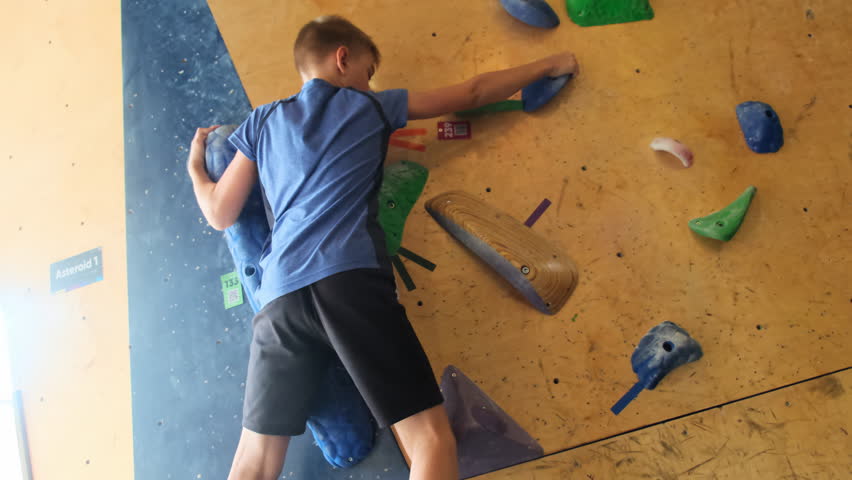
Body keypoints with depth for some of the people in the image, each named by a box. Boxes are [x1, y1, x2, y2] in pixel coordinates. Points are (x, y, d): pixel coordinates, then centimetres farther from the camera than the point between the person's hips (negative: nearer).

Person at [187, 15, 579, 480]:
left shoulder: (262, 121, 21)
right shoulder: (371, 107, 16)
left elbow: (220, 214, 20)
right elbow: (472, 93, 22)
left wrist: (195, 165, 41)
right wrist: (547, 65, 36)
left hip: (279, 296, 4)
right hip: (351, 282, -4)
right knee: (432, 440, -3)